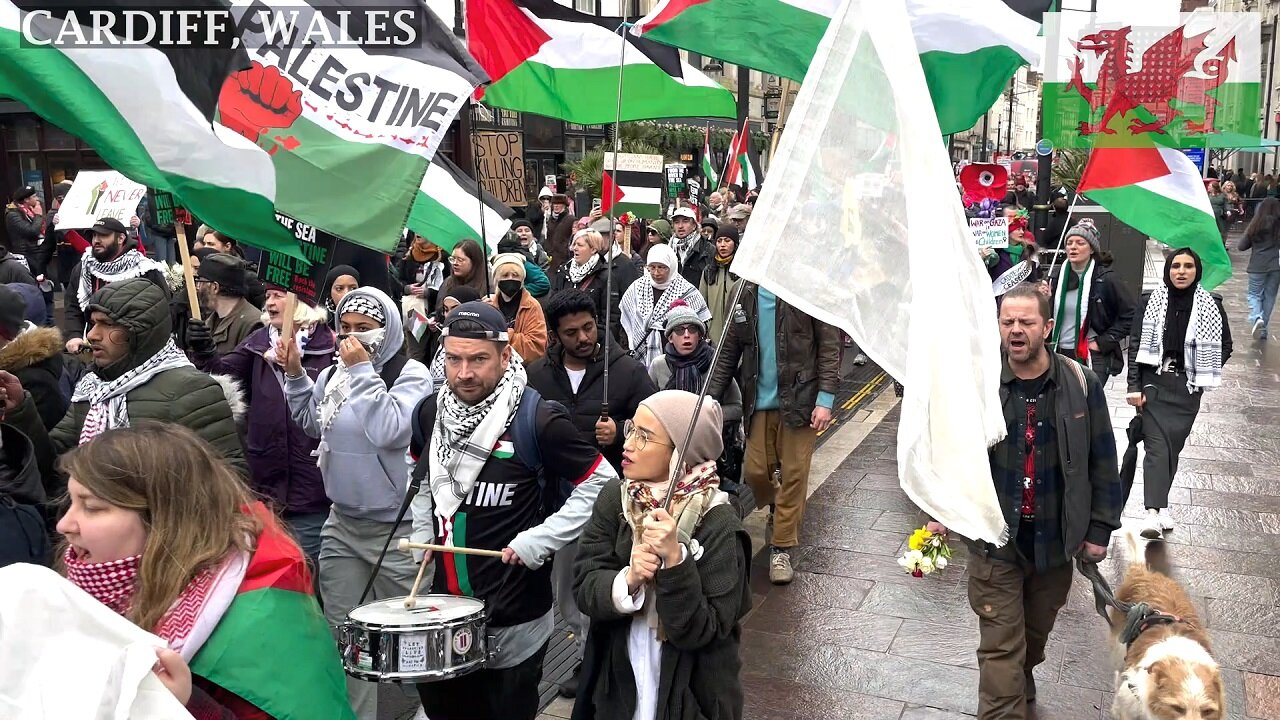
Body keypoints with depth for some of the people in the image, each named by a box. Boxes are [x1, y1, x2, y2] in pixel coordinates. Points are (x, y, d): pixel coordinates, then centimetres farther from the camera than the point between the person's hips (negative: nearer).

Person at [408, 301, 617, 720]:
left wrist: (539, 540, -17)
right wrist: (423, 535, 7)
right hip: (445, 604, 5)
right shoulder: (431, 412, 1)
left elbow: (602, 484, -12)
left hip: (512, 615, -5)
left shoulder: (538, 420, -18)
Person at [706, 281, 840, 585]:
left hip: (799, 400, -4)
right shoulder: (746, 293, 6)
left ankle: (781, 549, 11)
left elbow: (829, 346, -8)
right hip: (760, 401, 4)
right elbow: (729, 352, 9)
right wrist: (710, 397, 1)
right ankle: (778, 509, 37)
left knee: (794, 474, 0)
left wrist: (825, 399, -14)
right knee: (755, 472, 5)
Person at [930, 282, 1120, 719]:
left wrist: (1100, 528, 1)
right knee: (1000, 645, 0)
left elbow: (1102, 461, 0)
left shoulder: (1081, 384, -7)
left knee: (1037, 630, 23)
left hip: (1055, 539, 2)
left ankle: (1022, 683, 49)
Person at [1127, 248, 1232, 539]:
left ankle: (1160, 503, 23)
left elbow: (1224, 346, 12)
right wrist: (1134, 386, -5)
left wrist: (1205, 375, 1)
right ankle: (1153, 511, -19)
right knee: (1157, 444, -11)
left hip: (1188, 386, 2)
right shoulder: (1150, 302, -1)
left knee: (1174, 445, 7)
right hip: (1155, 382, -2)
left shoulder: (1211, 305, 1)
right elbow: (1136, 344, -1)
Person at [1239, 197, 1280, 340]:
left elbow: (1242, 246, 1)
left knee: (1254, 295, 13)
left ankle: (1256, 318, -15)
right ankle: (1263, 330, 17)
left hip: (1258, 266, -1)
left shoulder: (1256, 225, -5)